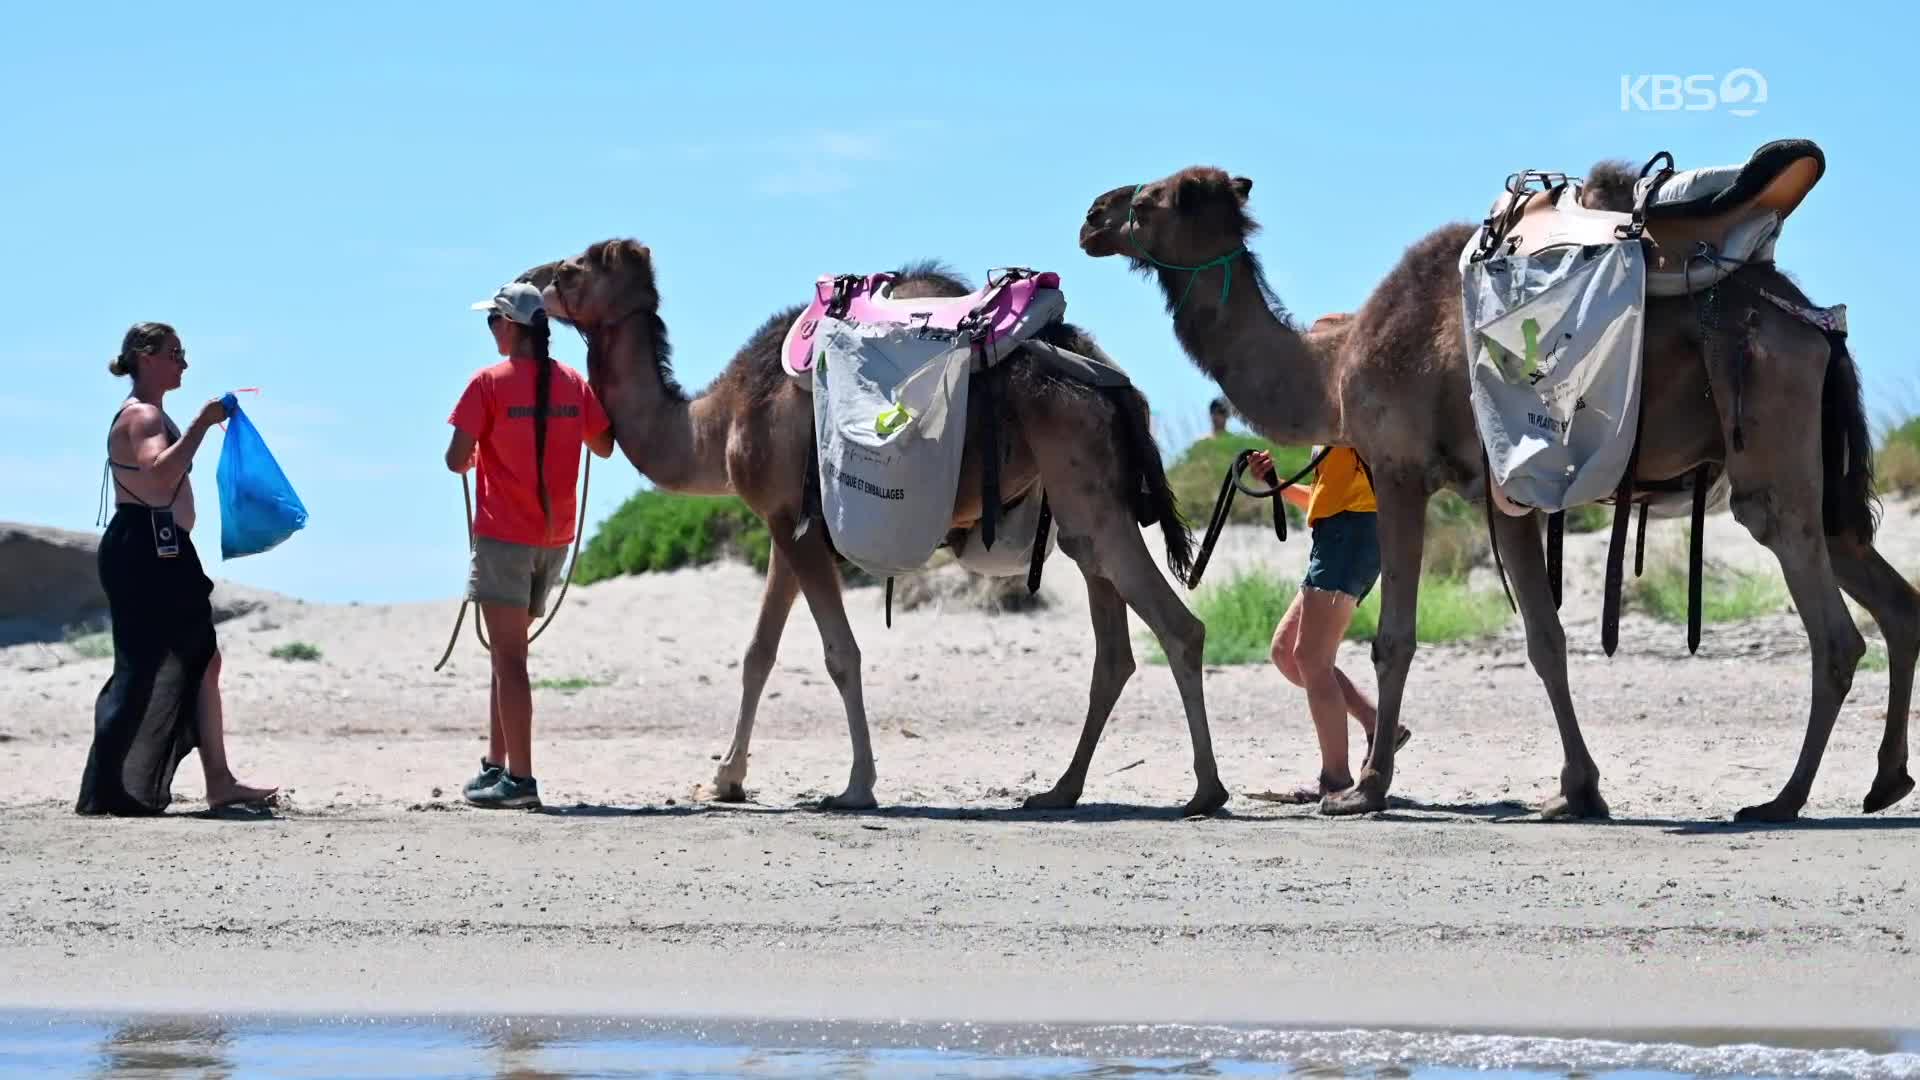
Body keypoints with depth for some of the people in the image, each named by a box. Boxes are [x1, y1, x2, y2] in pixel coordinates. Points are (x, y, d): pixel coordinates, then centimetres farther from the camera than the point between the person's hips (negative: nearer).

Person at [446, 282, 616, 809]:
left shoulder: (489, 383, -12)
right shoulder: (571, 382, 4)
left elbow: (457, 459, -14)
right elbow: (603, 446, 13)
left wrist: (474, 458, 8)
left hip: (504, 533, -6)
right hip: (555, 535, 6)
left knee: (509, 658, -5)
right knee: (508, 654, 18)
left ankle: (519, 778, -9)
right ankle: (495, 764, 22)